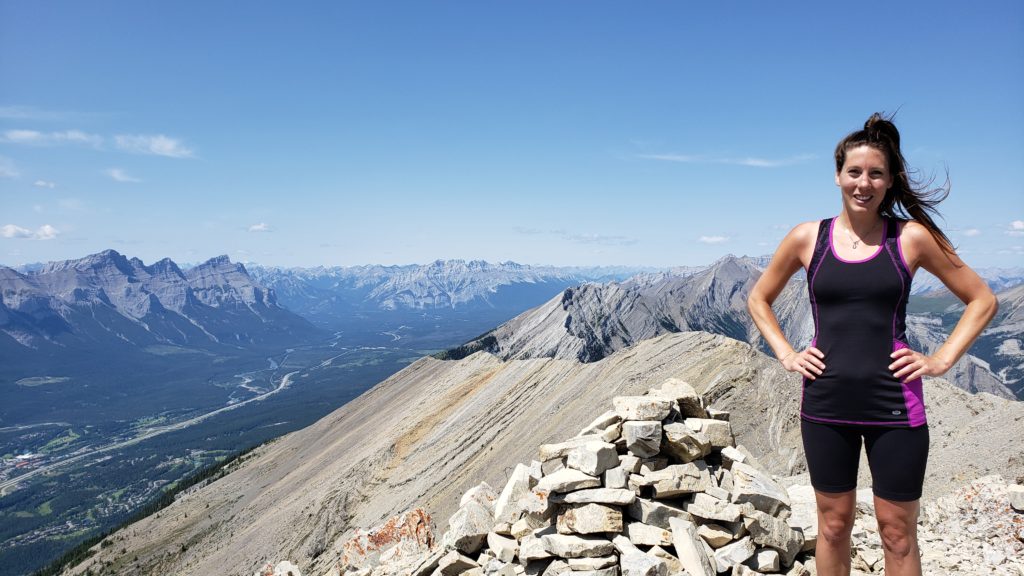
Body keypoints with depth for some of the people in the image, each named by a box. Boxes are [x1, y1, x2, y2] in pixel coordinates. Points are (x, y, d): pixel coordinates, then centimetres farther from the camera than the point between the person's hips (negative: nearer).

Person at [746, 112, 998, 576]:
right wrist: (786, 355, 2)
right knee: (834, 525, 14)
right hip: (826, 406, 1)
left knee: (897, 535, 10)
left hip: (895, 407, -1)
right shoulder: (807, 238, 0)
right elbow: (758, 299, 13)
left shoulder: (911, 237, -2)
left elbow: (982, 300, 7)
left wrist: (942, 360, -3)